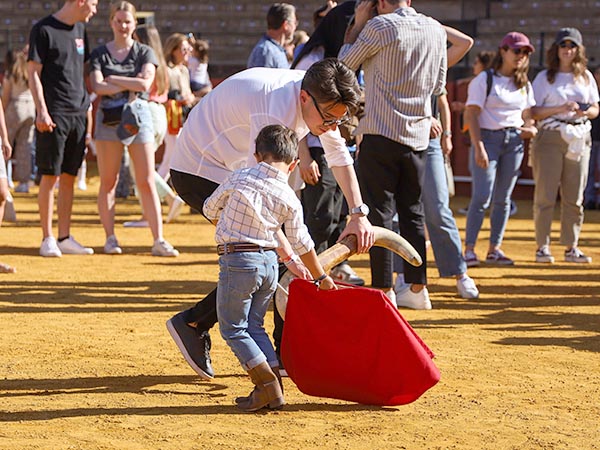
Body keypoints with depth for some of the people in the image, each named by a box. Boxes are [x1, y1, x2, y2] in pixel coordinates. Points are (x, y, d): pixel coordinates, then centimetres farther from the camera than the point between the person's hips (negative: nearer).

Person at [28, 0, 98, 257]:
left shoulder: (80, 29, 15)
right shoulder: (44, 30, -7)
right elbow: (33, 72, -9)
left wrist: (87, 105, 16)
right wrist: (41, 110, -17)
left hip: (78, 113, 7)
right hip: (54, 115, -7)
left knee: (69, 177, 8)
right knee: (50, 176, -4)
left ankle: (64, 238, 12)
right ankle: (47, 239, 1)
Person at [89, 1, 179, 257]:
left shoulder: (145, 53, 10)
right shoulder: (99, 54, 8)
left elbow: (145, 83, -7)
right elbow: (97, 87, -6)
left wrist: (113, 79, -4)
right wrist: (130, 86, -8)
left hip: (139, 114, 0)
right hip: (109, 117, 0)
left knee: (147, 182, -3)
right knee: (108, 181, 1)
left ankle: (159, 240, -5)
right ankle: (110, 238, 8)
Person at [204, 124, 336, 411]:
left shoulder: (238, 179, -5)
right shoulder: (290, 199, 2)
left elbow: (210, 209, 9)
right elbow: (301, 244, 10)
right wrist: (321, 277, 23)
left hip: (237, 261, -5)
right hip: (269, 262, 5)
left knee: (233, 328, 4)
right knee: (254, 326, 18)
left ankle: (267, 384, -6)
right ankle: (273, 391, 13)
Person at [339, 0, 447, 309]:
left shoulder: (379, 26, -10)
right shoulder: (436, 30, 8)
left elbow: (345, 65, 1)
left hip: (380, 133, -5)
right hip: (418, 136, 6)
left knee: (379, 213, -1)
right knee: (413, 212, 13)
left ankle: (383, 289, -2)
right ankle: (417, 287, 16)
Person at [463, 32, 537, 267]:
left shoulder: (525, 84, 14)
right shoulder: (484, 79, -4)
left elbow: (527, 115, 21)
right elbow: (472, 114, -9)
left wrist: (530, 129, -3)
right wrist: (478, 147, -18)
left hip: (514, 141, 6)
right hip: (488, 137, -6)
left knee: (503, 199, 7)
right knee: (481, 197, -12)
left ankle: (494, 249, 13)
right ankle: (469, 248, -7)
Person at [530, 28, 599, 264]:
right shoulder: (544, 77, 3)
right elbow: (533, 112, -3)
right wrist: (561, 109, -16)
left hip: (579, 138, 3)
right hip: (550, 137, -3)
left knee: (574, 197, 4)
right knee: (545, 194, -6)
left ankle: (571, 247, 10)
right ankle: (542, 246, -1)